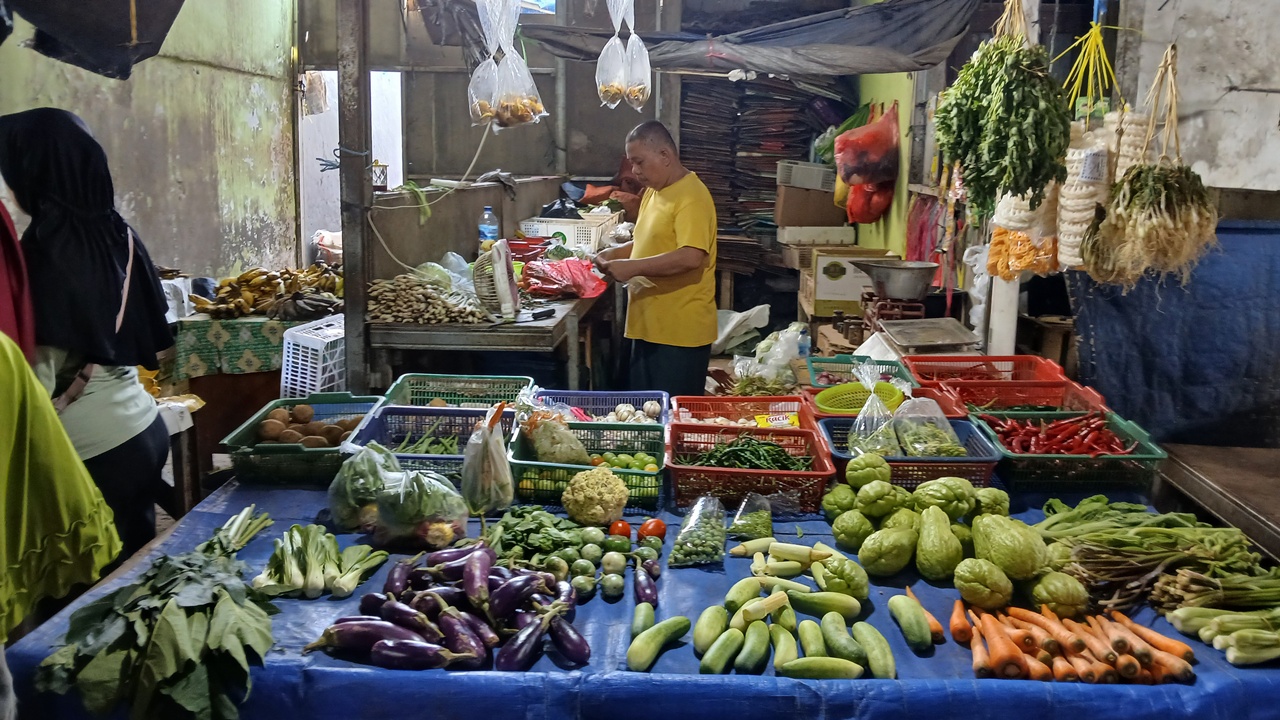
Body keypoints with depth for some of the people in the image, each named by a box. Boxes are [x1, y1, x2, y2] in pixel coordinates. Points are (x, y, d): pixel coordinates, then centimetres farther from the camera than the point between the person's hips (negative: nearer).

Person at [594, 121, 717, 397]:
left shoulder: (692, 197, -17)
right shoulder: (653, 192, 13)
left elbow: (691, 257, -28)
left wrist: (633, 267, -25)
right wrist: (617, 252, 6)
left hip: (680, 331, -9)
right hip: (649, 325, 9)